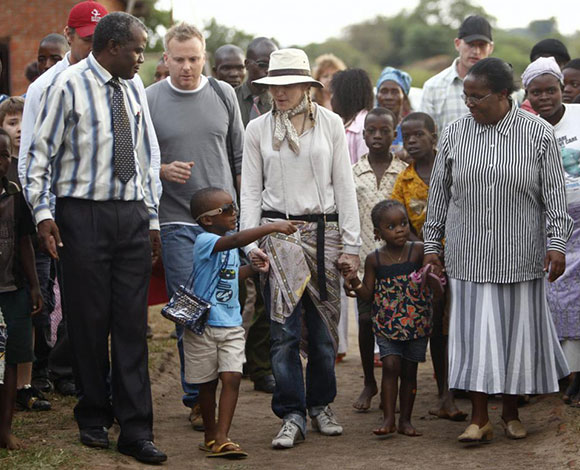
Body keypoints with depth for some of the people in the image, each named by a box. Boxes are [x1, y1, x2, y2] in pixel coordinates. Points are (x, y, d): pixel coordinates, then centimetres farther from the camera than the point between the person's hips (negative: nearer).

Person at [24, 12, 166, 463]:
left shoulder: (133, 91, 13)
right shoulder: (68, 86, -5)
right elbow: (40, 152, -5)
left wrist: (152, 219, 17)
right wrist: (42, 212, -14)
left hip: (132, 214, 5)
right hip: (83, 213, -4)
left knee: (132, 324, 1)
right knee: (89, 321, 2)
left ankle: (136, 430, 3)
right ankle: (93, 418, 18)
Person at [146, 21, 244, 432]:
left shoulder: (224, 95, 7)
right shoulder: (149, 100, -1)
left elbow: (240, 157, 13)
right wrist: (164, 170, -15)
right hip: (177, 222, -2)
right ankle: (197, 398, 5)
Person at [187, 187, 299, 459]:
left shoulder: (228, 245, 11)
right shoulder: (205, 241, -16)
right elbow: (237, 240, -35)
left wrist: (253, 268, 14)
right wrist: (273, 227, -39)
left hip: (231, 324, 6)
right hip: (203, 324, -6)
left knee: (232, 378, -9)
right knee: (207, 383, 7)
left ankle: (221, 439, -12)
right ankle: (211, 436, 22)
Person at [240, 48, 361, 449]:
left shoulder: (330, 124, 4)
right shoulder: (258, 130, 6)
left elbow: (344, 185, 5)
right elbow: (250, 190, 7)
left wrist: (351, 244, 1)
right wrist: (251, 242, -4)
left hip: (323, 231, 0)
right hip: (278, 232, 0)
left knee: (324, 326, 4)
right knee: (284, 329, -6)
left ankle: (320, 404, 21)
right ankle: (292, 416, 0)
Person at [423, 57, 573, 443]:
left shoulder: (539, 134, -2)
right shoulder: (454, 134, 3)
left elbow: (555, 194, -1)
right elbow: (439, 194, 9)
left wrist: (557, 243, -8)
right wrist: (432, 245, 8)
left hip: (520, 257, -1)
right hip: (469, 256, 1)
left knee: (516, 331, 6)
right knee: (474, 332, -2)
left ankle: (512, 412, 23)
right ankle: (480, 418, 3)